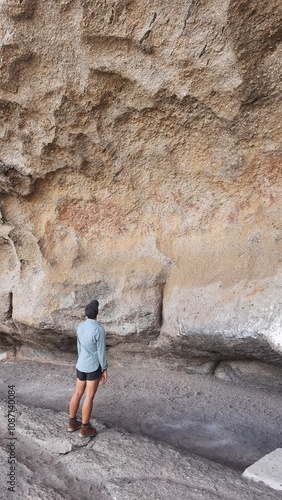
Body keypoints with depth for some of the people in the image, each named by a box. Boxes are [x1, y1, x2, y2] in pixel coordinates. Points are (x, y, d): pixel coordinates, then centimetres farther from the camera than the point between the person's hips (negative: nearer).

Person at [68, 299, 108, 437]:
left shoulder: (80, 327, -1)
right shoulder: (99, 329, -24)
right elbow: (101, 351, -19)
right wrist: (105, 370, -8)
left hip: (81, 365, 7)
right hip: (94, 367, -7)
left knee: (78, 393, 17)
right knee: (89, 397, 5)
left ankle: (72, 422, 29)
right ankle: (85, 428, 15)